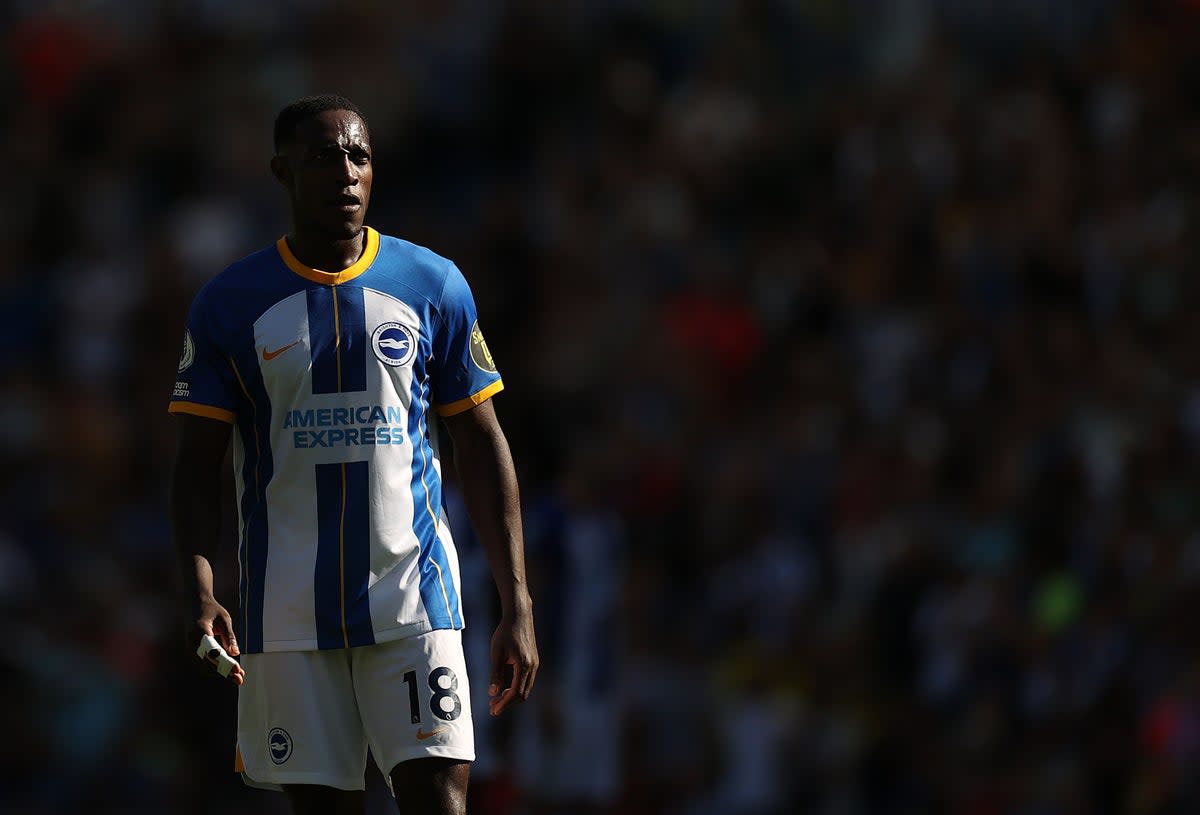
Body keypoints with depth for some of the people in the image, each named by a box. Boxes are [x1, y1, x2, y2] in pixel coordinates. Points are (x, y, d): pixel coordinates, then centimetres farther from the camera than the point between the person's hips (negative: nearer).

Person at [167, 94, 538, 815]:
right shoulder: (229, 304, 4)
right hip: (287, 612, 0)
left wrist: (517, 605, 3)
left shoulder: (434, 287, 5)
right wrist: (200, 594, -12)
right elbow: (199, 464, 4)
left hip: (412, 592, 0)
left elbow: (483, 448, 8)